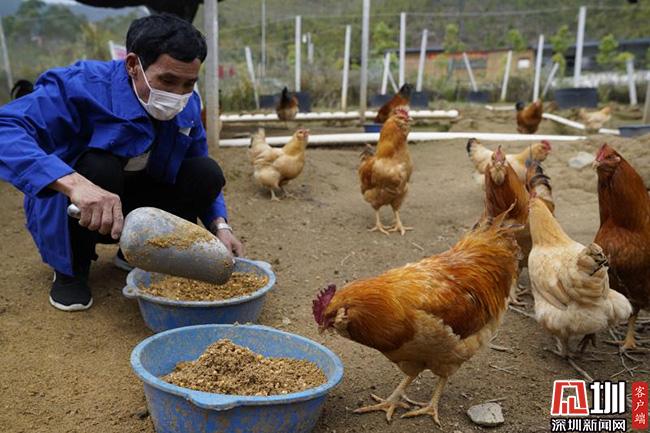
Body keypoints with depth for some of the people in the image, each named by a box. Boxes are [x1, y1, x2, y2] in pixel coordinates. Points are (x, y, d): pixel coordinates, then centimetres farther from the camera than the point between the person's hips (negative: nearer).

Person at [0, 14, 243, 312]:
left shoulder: (188, 105, -10)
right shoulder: (83, 86, -28)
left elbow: (202, 178, 1)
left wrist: (220, 226, -16)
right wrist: (72, 182, -56)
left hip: (135, 206, 5)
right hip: (69, 207, -4)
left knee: (207, 173, -16)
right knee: (97, 166, -36)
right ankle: (71, 268, -7)